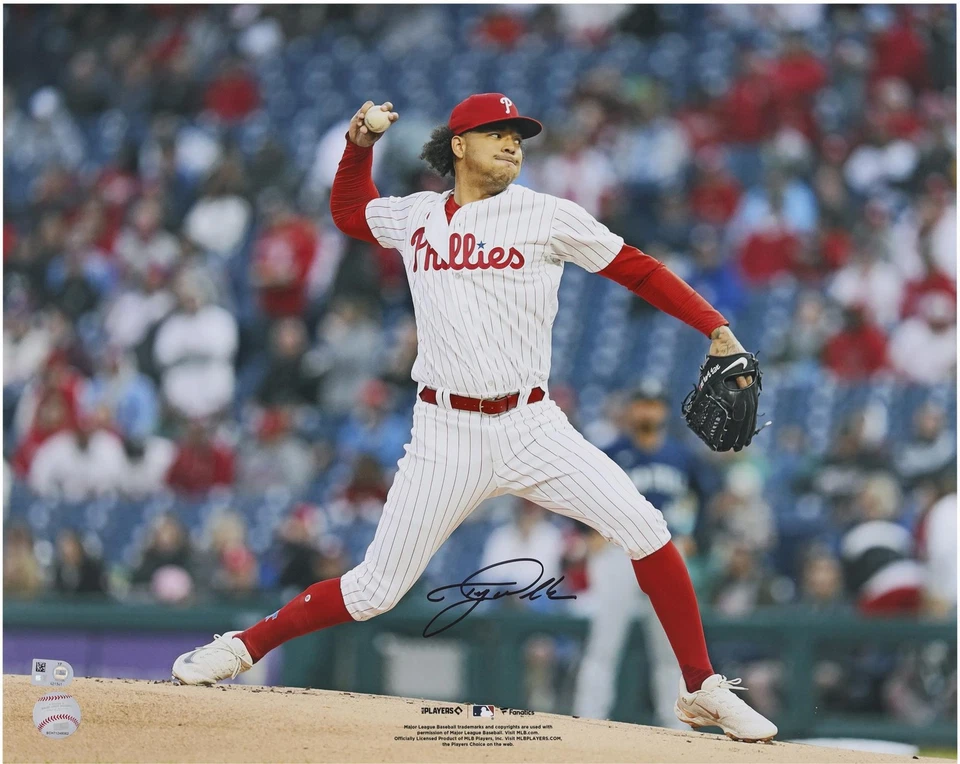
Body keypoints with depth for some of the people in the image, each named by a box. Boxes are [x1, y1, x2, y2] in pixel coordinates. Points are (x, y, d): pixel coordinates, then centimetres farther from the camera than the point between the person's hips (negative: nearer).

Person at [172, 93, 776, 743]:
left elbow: (637, 270, 2)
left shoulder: (546, 215, 1)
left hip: (531, 427, -1)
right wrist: (360, 146, 14)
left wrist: (715, 328, -7)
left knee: (643, 529, -17)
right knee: (375, 591, -2)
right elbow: (349, 211, 31)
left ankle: (702, 689, -4)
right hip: (446, 436, 1)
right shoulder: (415, 217, 10)